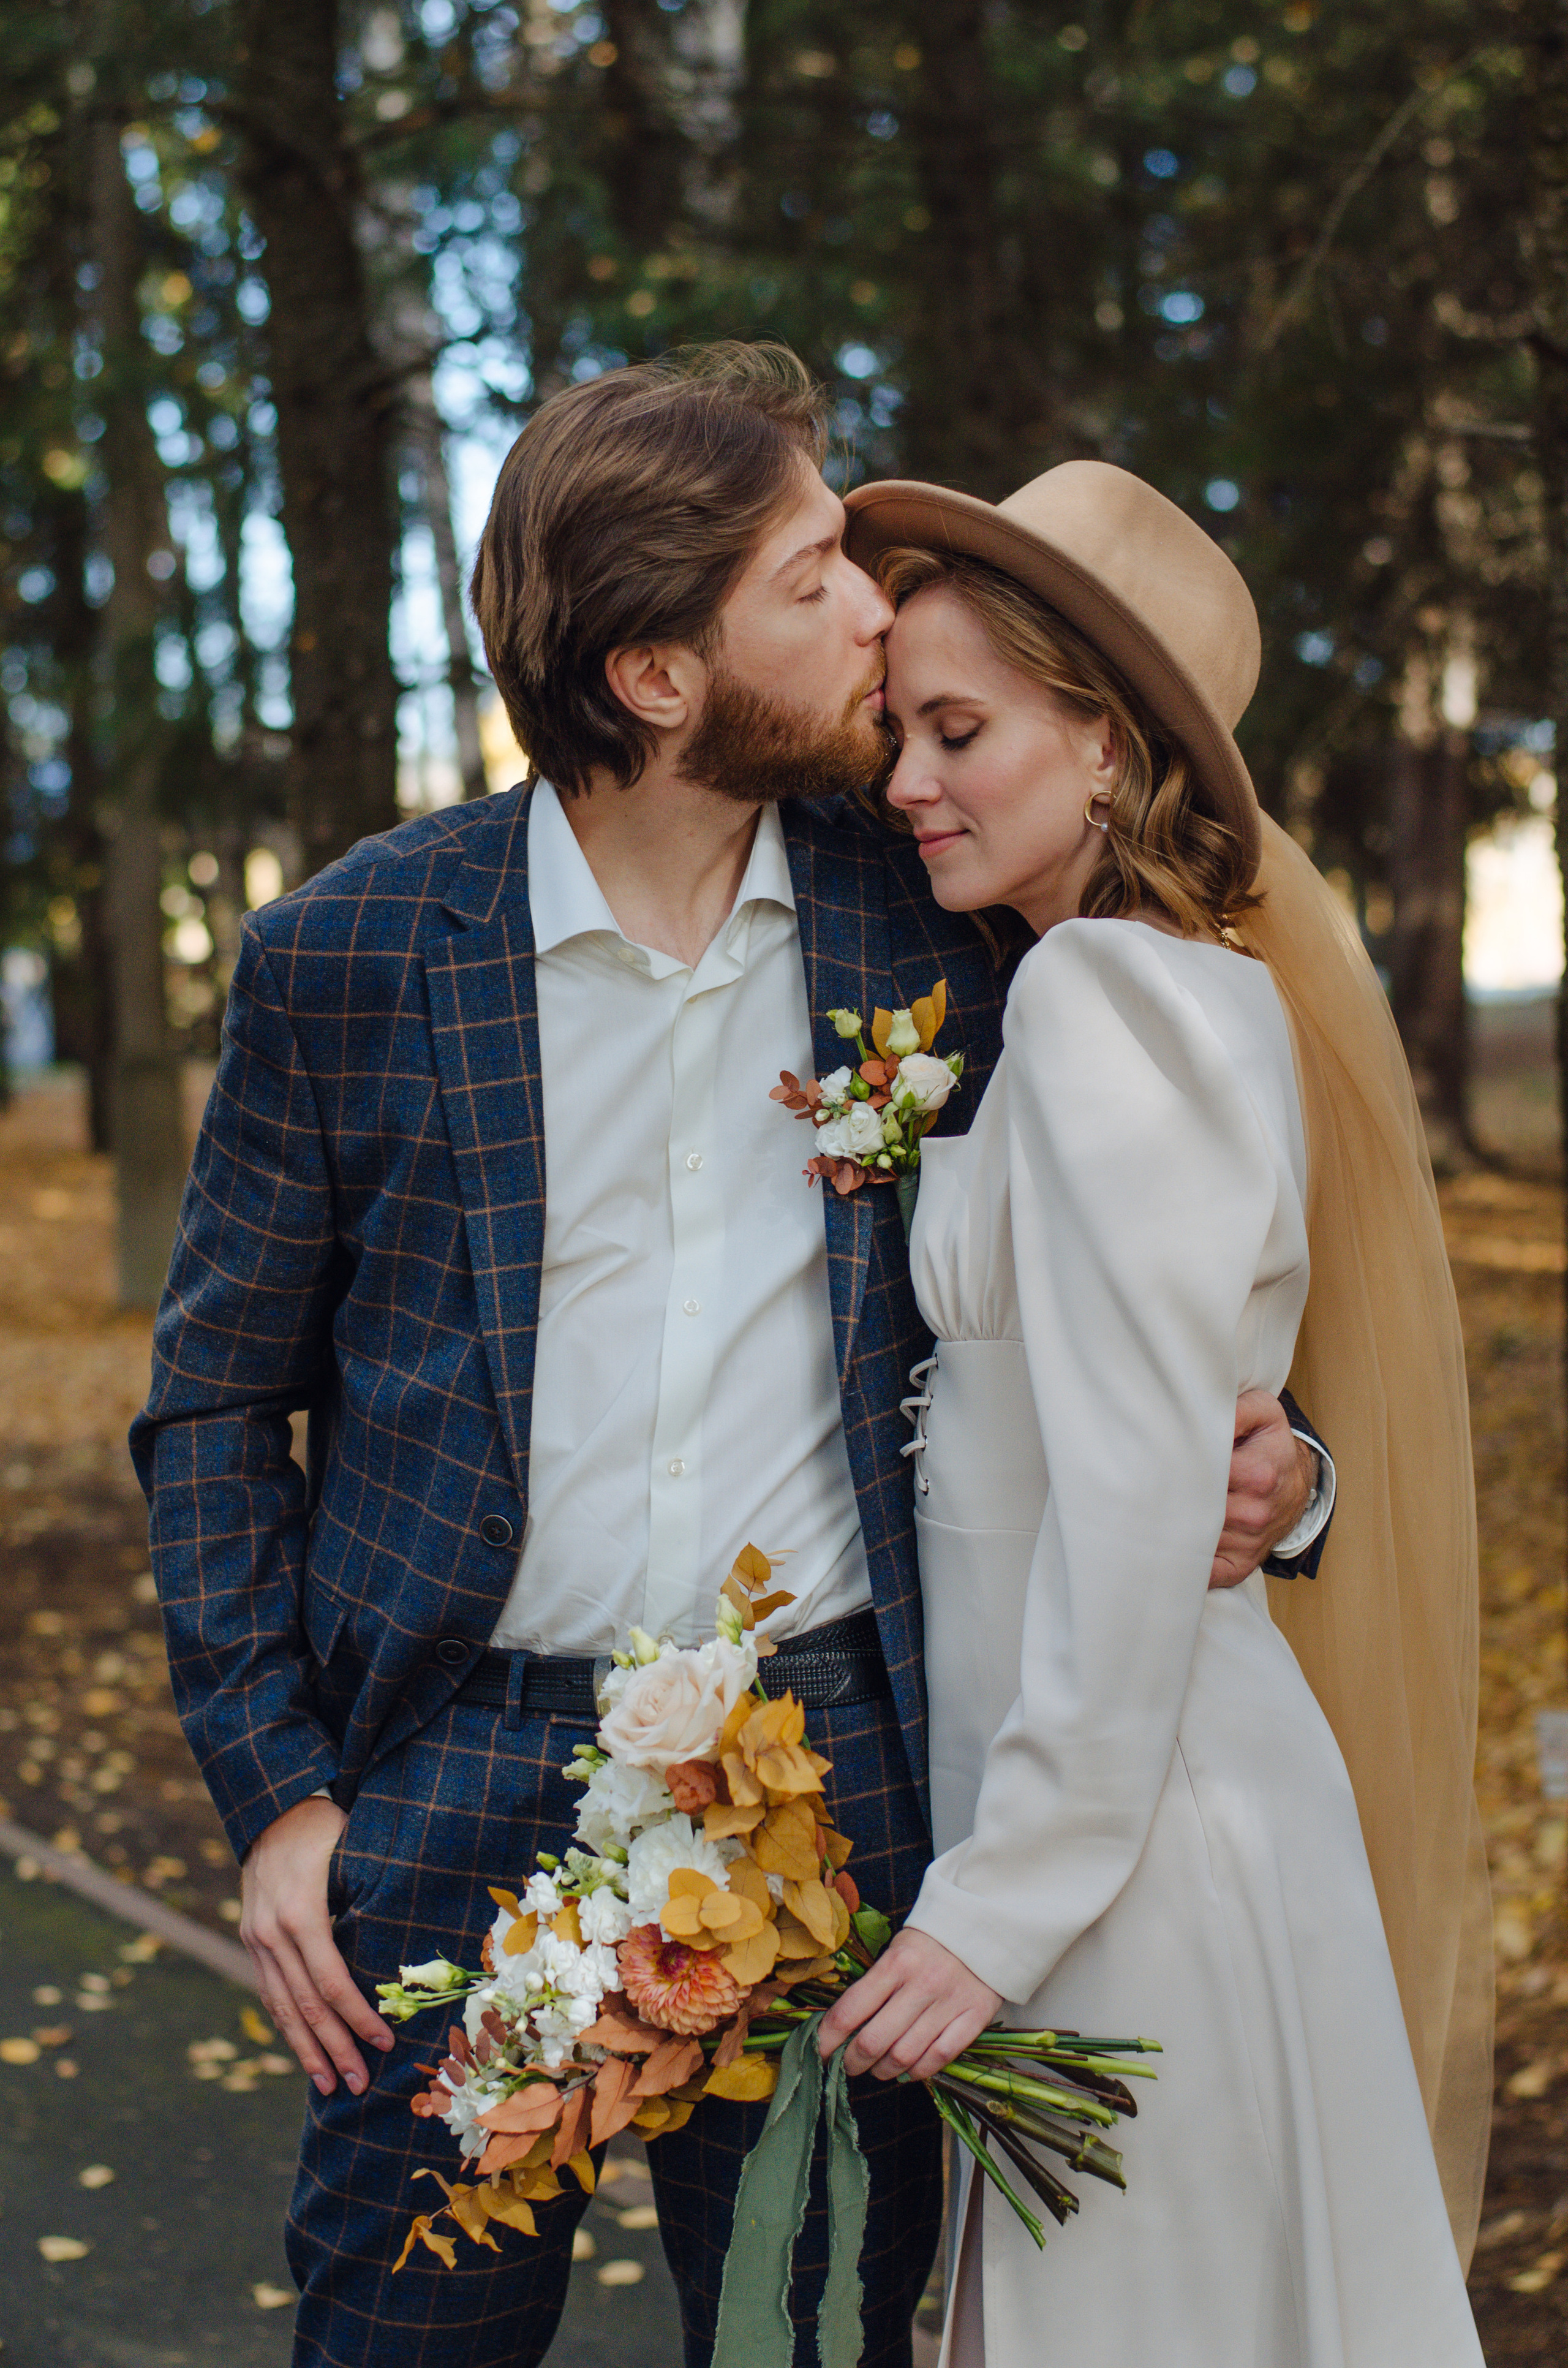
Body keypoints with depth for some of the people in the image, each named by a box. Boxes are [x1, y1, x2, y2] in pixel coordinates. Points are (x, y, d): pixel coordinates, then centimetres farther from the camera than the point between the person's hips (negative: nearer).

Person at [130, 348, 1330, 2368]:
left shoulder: (928, 930, 1)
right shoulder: (349, 954, -5)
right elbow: (215, 1397, 3)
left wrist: (1245, 1460, -7)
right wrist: (272, 1792, -3)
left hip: (831, 1768, 2)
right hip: (457, 1774, -1)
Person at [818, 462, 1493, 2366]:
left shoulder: (1104, 996, -18)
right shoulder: (1214, 981, 10)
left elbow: (1137, 1502, -22)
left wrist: (1002, 1904, -18)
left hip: (1137, 1829, -9)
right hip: (1157, 1789, 9)